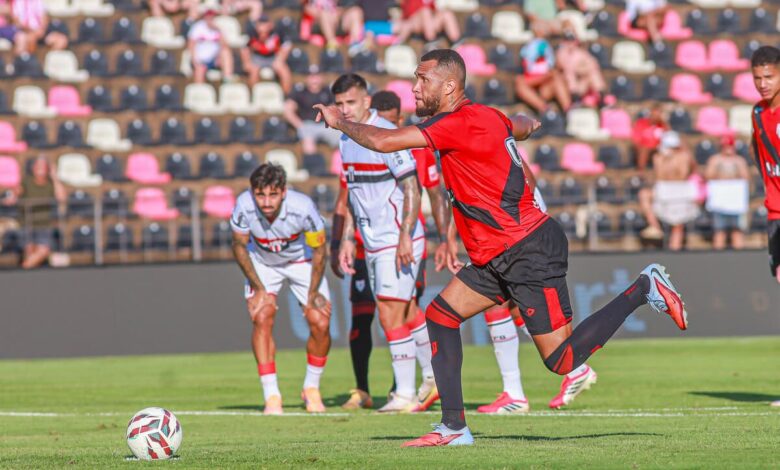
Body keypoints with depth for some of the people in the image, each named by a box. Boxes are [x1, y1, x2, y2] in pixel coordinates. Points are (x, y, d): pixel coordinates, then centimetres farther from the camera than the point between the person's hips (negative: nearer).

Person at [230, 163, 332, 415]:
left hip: (302, 262, 0)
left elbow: (319, 251, -17)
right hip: (262, 264, 0)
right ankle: (271, 396, -12)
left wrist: (312, 296, -12)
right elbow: (239, 246, -11)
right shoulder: (244, 207, -32)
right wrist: (259, 288, -12)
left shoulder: (303, 208, -35)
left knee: (320, 323, -10)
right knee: (261, 318, -20)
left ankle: (312, 388, 14)